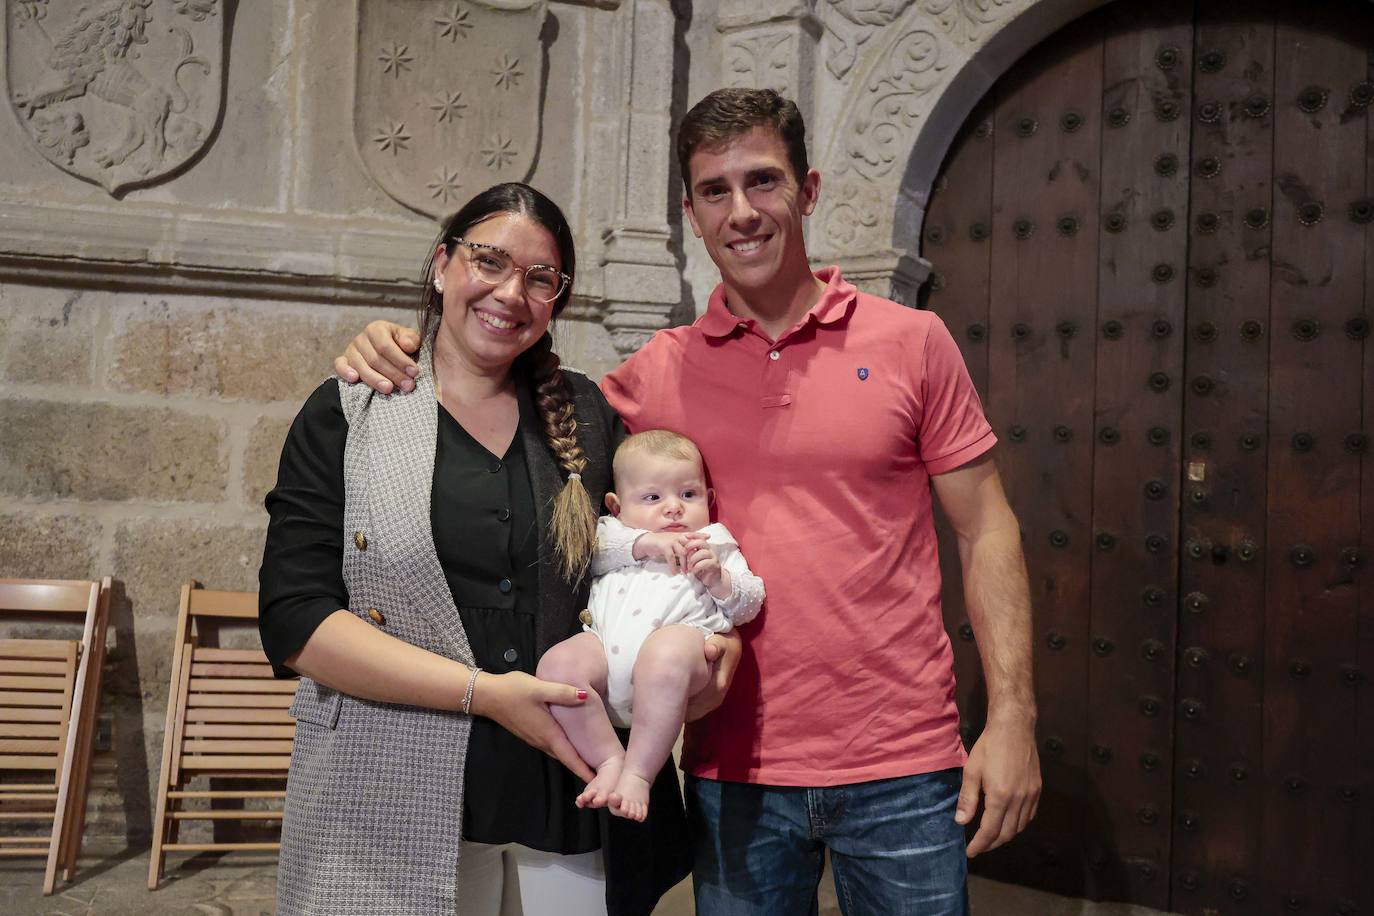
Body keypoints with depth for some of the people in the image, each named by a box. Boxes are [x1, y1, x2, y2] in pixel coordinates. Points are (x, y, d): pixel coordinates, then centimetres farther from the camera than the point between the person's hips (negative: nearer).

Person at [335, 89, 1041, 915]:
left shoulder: (911, 343, -1)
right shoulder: (662, 373, 1)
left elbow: (986, 531, 1)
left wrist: (1012, 717, -5)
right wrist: (398, 360, -8)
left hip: (901, 772, -1)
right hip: (735, 772, 1)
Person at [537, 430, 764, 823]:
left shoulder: (716, 544, 28)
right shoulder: (612, 535, 31)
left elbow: (749, 605, 20)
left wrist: (718, 579, 1)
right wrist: (644, 542, -1)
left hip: (681, 632, -2)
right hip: (605, 642, 3)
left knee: (665, 654, -40)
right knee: (556, 663, -28)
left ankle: (638, 773, -28)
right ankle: (609, 759, -13)